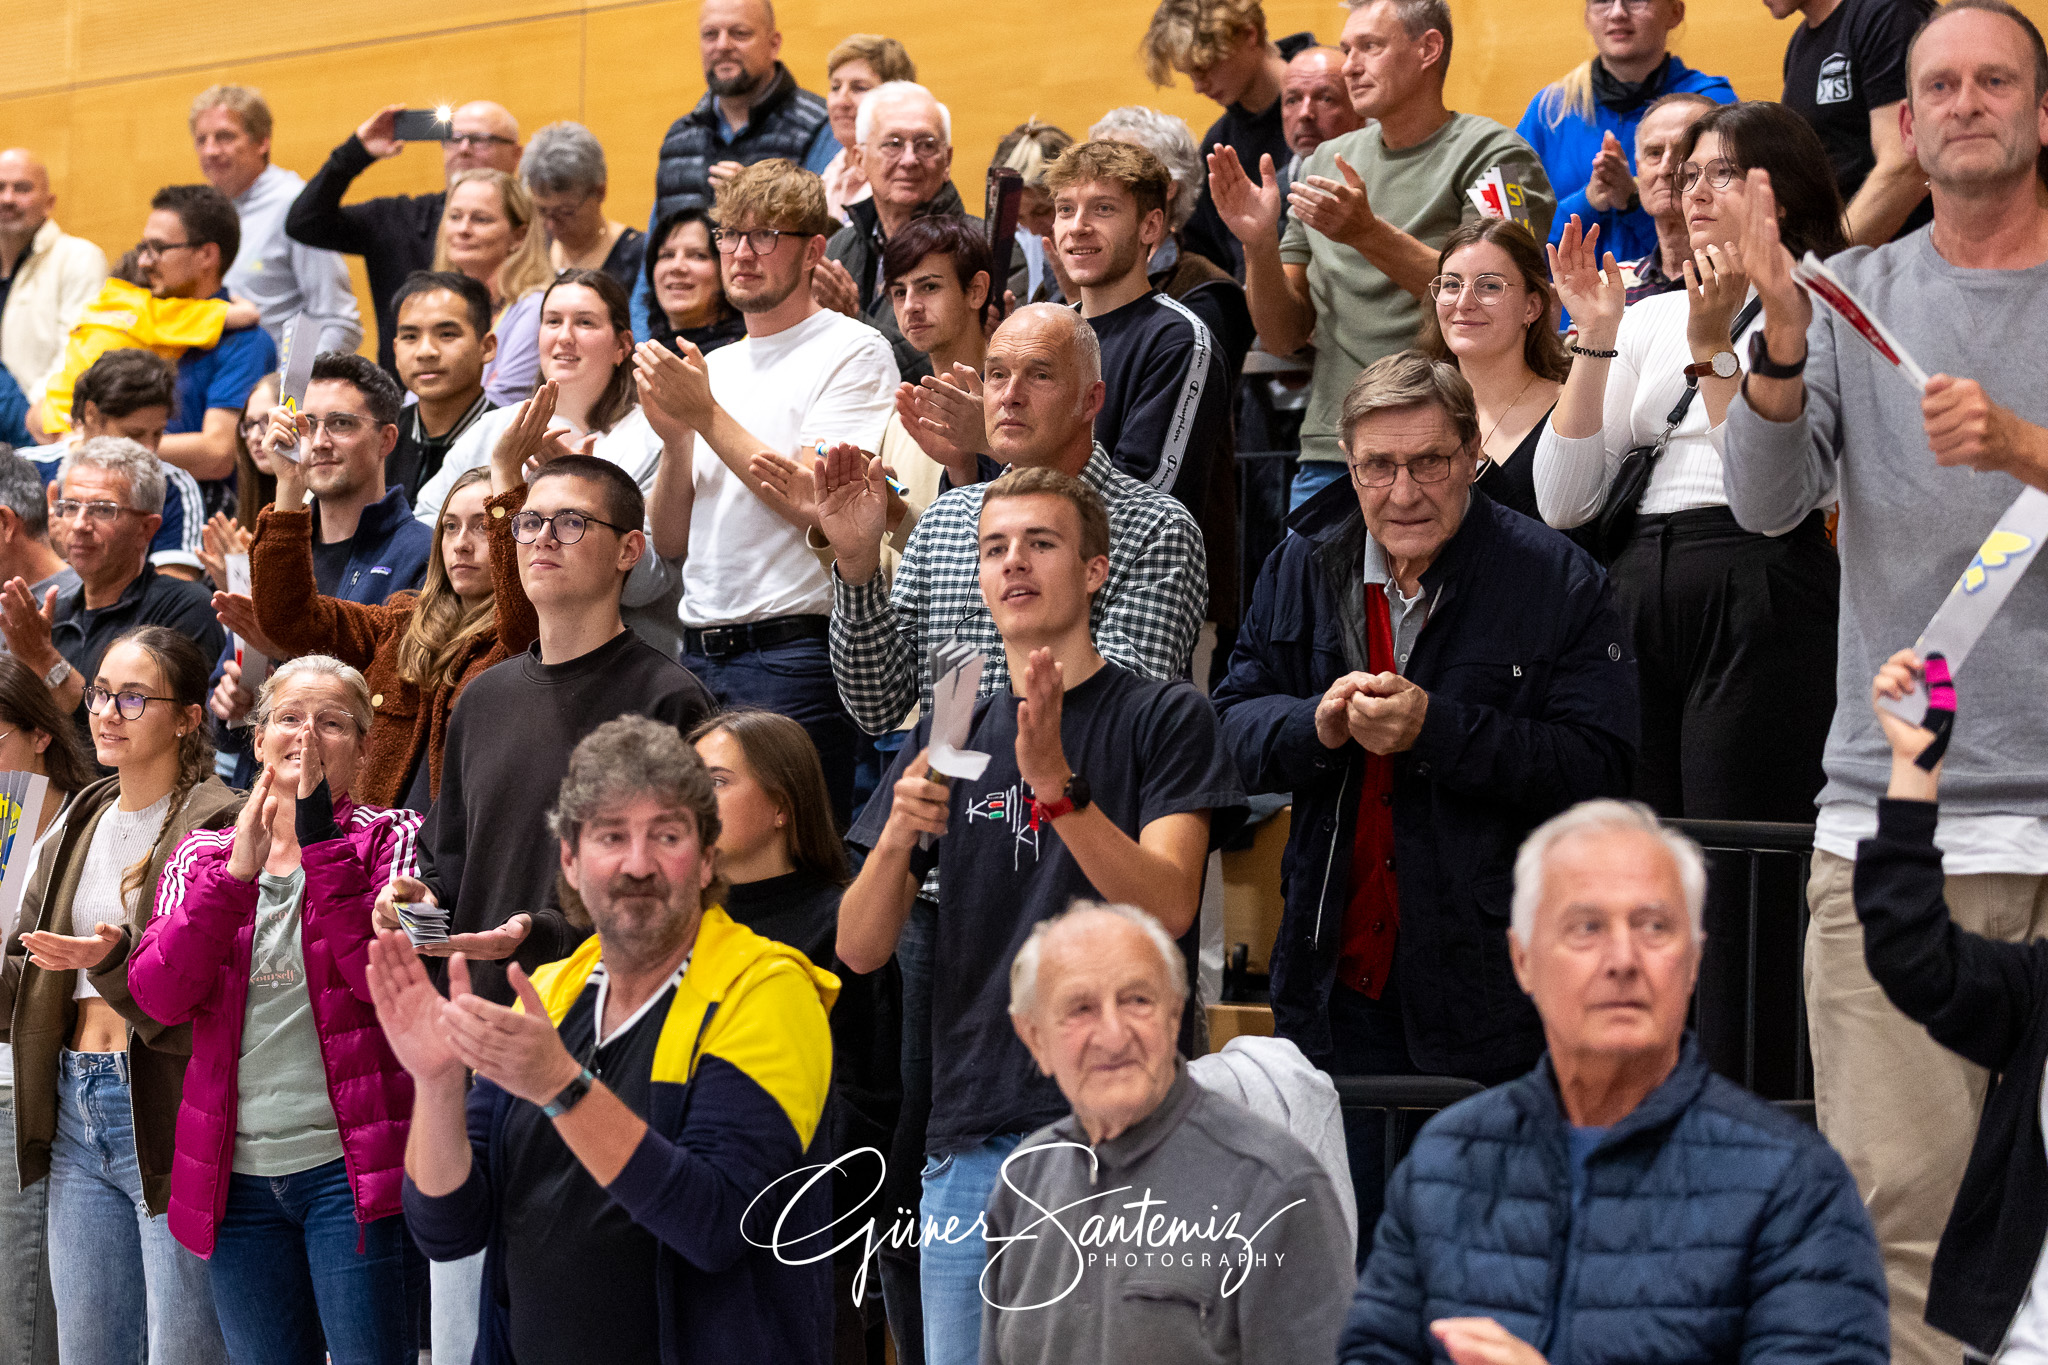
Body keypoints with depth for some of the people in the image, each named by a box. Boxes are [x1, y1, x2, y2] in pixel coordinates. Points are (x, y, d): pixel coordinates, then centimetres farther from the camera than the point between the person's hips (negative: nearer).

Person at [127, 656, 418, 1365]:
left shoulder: (391, 840, 2)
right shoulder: (203, 855, 11)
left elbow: (384, 975, -16)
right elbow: (159, 995, -5)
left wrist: (319, 838, -16)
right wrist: (237, 873, -15)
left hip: (349, 1165, -4)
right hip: (237, 1169, 4)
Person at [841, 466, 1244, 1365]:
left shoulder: (1163, 718, 2)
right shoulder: (948, 736, 14)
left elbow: (1166, 906, -13)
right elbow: (859, 949, 8)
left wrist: (1056, 784, -25)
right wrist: (896, 836, -12)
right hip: (970, 1136, 4)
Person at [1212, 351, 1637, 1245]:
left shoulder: (1558, 583, -6)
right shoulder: (1304, 568, 9)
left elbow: (1597, 769, -15)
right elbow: (1232, 728, 9)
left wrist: (1433, 729, -21)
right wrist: (1317, 725, -13)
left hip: (1487, 988, -4)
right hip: (1339, 977, 4)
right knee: (1343, 1257, 12)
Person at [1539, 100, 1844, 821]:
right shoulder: (1651, 317, 17)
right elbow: (1564, 505, 7)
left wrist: (1712, 348, -14)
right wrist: (1595, 337, 1)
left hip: (1762, 605, -5)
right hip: (1639, 593, 5)